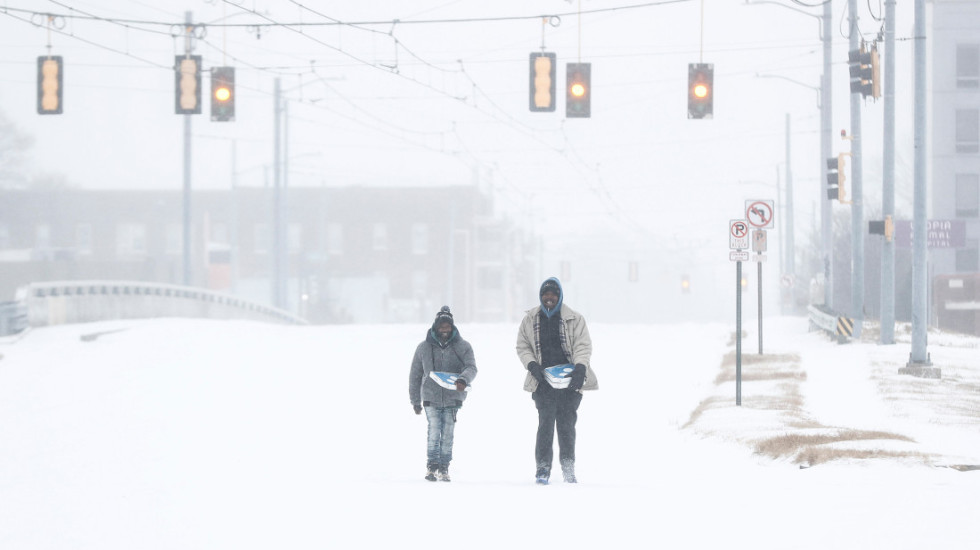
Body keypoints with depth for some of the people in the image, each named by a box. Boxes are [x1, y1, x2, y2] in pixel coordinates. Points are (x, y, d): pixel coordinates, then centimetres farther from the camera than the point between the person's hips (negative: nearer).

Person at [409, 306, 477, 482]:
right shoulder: (424, 348, 6)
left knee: (447, 434, 0)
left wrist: (463, 379, -31)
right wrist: (415, 400, 13)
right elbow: (415, 375, 13)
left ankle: (444, 468, 12)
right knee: (434, 432, -11)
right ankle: (431, 466, -2)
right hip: (431, 397, 0)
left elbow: (471, 367, -8)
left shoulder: (462, 346, 4)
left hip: (453, 397, 0)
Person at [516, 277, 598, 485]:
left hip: (569, 381, 0)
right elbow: (522, 347, 14)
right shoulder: (530, 320, 10)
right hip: (542, 380, 1)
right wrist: (531, 365, -4)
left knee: (566, 423, 0)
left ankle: (568, 468, 12)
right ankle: (543, 466, -9)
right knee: (546, 421, -12)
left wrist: (580, 367, -17)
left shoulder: (574, 319, 4)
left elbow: (583, 345, -1)